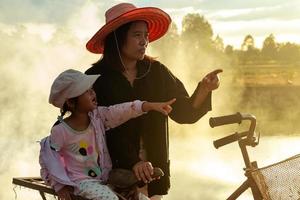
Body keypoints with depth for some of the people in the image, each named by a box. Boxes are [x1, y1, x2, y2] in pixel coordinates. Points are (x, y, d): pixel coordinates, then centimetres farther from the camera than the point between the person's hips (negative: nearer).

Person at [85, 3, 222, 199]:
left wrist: (204, 89, -19)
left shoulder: (156, 72, 2)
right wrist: (133, 162, -22)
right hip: (114, 173, -3)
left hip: (152, 173, 3)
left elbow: (184, 113, -1)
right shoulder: (97, 78, -8)